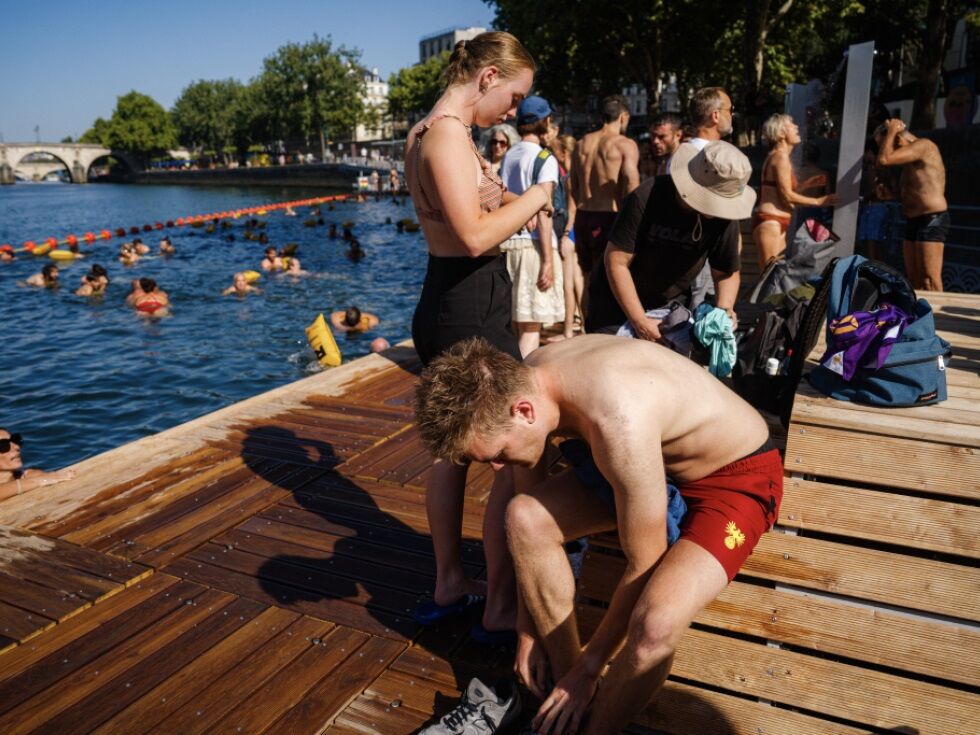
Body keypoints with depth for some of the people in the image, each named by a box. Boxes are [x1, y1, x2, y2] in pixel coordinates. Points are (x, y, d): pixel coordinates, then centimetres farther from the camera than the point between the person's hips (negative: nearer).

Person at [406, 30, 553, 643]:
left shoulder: (428, 132, 16)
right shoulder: (449, 133, -16)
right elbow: (475, 236, -27)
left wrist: (508, 202, 11)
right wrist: (529, 200, -11)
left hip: (444, 306, 11)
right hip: (471, 310, -11)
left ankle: (450, 583, 32)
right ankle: (501, 606, 15)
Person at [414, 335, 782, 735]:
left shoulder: (619, 424, -39)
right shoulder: (520, 383, -15)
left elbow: (644, 566, -26)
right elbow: (529, 500, -2)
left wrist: (589, 666, -12)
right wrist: (528, 625, 2)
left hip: (736, 475, -6)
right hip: (659, 456, 7)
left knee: (655, 625, -32)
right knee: (524, 517, -16)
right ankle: (570, 688, 1)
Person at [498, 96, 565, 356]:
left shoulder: (508, 156, 13)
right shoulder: (545, 159, -6)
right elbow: (543, 212, -14)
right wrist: (548, 261, -15)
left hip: (507, 242, 7)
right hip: (533, 244, -7)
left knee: (516, 325, 14)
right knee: (531, 327, -4)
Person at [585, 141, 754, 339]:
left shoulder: (723, 217, -14)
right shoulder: (646, 198, -25)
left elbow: (727, 273, -1)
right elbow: (616, 262, -23)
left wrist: (723, 311, -22)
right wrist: (639, 321, -26)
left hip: (673, 305, 3)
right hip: (618, 300, -3)